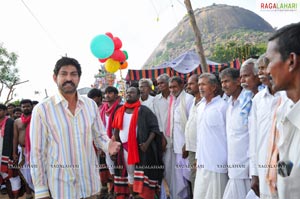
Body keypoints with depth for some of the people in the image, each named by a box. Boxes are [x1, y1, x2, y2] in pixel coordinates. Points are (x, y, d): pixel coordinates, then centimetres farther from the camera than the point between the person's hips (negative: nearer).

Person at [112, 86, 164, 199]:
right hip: (124, 148, 5)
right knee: (129, 173, 14)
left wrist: (147, 143, -19)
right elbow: (116, 130, 15)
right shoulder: (120, 111, 10)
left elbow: (154, 127, -7)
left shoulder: (143, 111, -5)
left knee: (140, 174, -8)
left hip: (140, 147, -5)